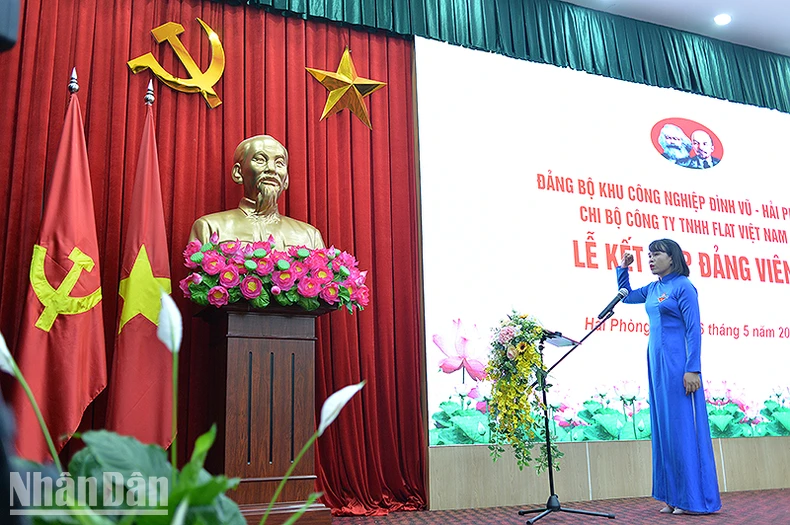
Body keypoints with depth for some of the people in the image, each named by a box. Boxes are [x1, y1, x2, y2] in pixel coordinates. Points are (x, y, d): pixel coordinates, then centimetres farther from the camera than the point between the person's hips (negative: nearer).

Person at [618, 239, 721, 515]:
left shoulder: (683, 286, -7)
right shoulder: (653, 289, 14)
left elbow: (694, 330, -12)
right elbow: (626, 295, 32)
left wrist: (692, 369, -18)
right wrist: (623, 268, 17)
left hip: (677, 362, -8)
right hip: (657, 361, 8)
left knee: (683, 425, -6)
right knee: (664, 427, 7)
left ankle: (696, 499, 2)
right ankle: (675, 497, 12)